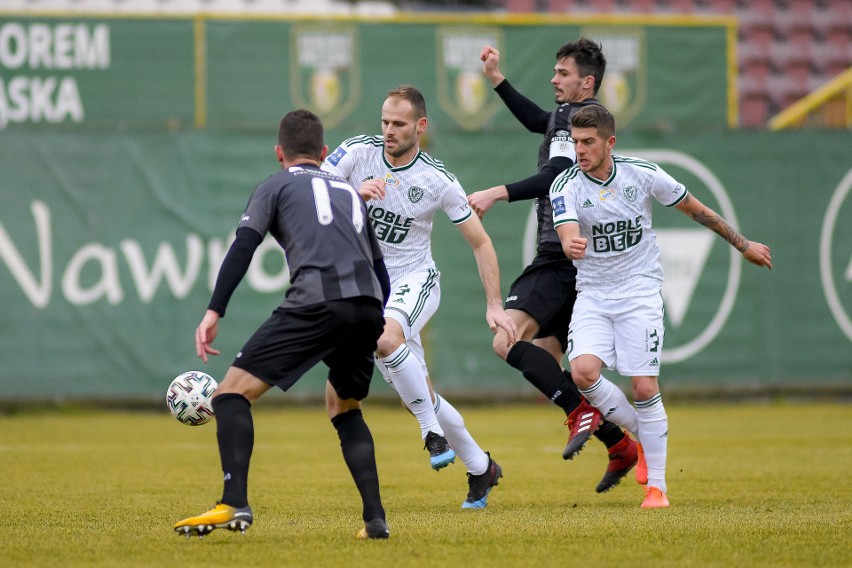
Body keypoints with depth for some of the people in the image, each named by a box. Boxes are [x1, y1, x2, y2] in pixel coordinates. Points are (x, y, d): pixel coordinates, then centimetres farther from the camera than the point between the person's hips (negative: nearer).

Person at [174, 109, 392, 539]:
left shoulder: (277, 186, 18)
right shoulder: (349, 192, 33)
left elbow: (243, 247, 2)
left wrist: (213, 312, -4)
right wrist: (376, 327, 46)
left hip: (317, 303, -6)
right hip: (367, 307, 6)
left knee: (232, 393, -2)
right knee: (345, 410, 28)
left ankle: (234, 505, -21)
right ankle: (375, 519, 15)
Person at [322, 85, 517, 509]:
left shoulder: (438, 181, -10)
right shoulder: (357, 152, -7)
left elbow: (480, 242, -2)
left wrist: (494, 306, -8)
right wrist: (355, 192, -30)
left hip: (415, 280, -3)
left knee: (386, 337, -37)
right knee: (417, 394, 4)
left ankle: (433, 431, -23)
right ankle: (480, 469, 20)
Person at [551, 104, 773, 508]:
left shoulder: (642, 174, -6)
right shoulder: (565, 186, -8)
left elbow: (694, 209, 8)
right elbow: (567, 236, -25)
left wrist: (743, 244, 15)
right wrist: (572, 245, -51)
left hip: (639, 291, -1)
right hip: (592, 295, 1)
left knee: (644, 387, -10)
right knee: (583, 372, -20)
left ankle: (656, 486, 2)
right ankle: (641, 435, 7)